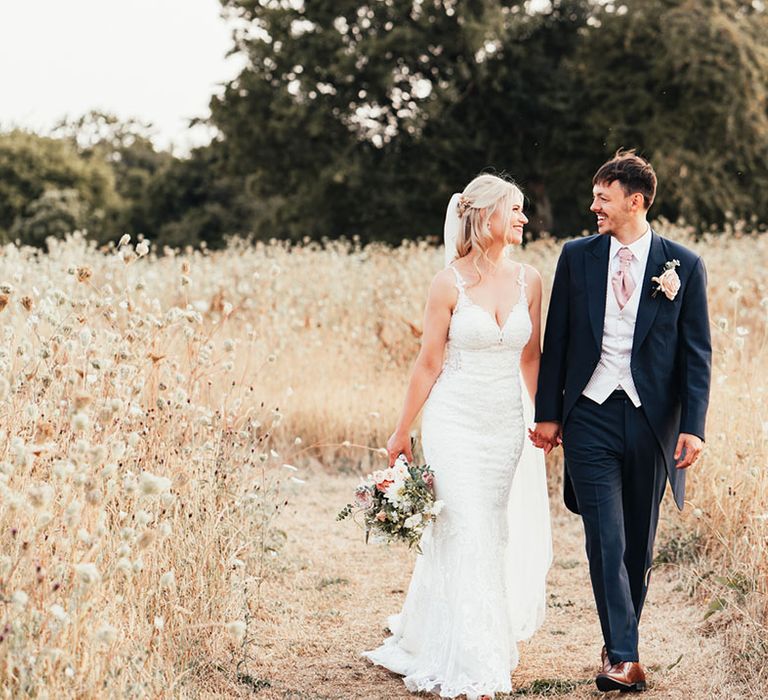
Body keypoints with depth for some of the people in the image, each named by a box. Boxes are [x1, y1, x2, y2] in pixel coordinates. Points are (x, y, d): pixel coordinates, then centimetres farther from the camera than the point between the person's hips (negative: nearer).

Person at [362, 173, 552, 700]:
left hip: (507, 425, 5)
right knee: (467, 538, -7)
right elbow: (429, 363, -4)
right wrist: (402, 433, 0)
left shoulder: (528, 279, 3)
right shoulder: (450, 283, -9)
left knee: (493, 534, 12)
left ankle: (422, 642, 34)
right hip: (455, 423, -5)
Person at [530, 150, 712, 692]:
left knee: (639, 542, 11)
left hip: (651, 421, 0)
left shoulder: (684, 266, -1)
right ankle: (624, 656, -5)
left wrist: (693, 426, -8)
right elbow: (556, 340, 7)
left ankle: (621, 641, 28)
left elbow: (697, 353, 0)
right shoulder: (577, 256, 4)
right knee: (606, 540, -7)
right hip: (590, 417, 0)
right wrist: (548, 413, 4)